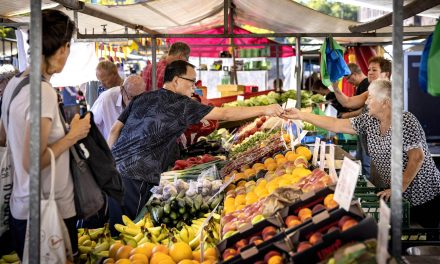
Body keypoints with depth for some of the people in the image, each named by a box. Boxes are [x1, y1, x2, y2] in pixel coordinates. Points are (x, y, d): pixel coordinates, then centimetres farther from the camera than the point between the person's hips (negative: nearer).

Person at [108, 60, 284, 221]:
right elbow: (224, 114, -5)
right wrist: (264, 110, -1)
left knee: (115, 226, 12)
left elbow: (115, 130, 14)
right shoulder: (182, 104, -4)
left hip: (114, 167, 8)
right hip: (137, 177, -7)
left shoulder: (141, 98, 17)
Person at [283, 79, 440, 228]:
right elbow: (336, 125, 2)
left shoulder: (406, 121, -19)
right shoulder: (369, 120, 0)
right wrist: (301, 116, 1)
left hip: (423, 195, -6)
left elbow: (417, 157, -22)